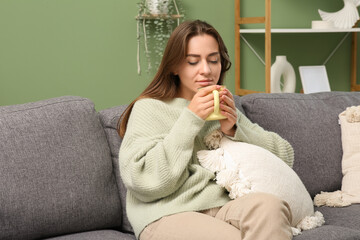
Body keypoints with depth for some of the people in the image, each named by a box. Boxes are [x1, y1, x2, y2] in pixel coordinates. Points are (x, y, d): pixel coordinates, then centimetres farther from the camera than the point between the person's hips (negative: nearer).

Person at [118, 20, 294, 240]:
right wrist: (190, 120, -10)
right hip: (169, 217, -5)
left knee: (268, 205, -30)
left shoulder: (226, 109, 22)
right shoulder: (149, 108, 6)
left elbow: (285, 155, 15)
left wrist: (234, 130, -1)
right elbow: (144, 181, -9)